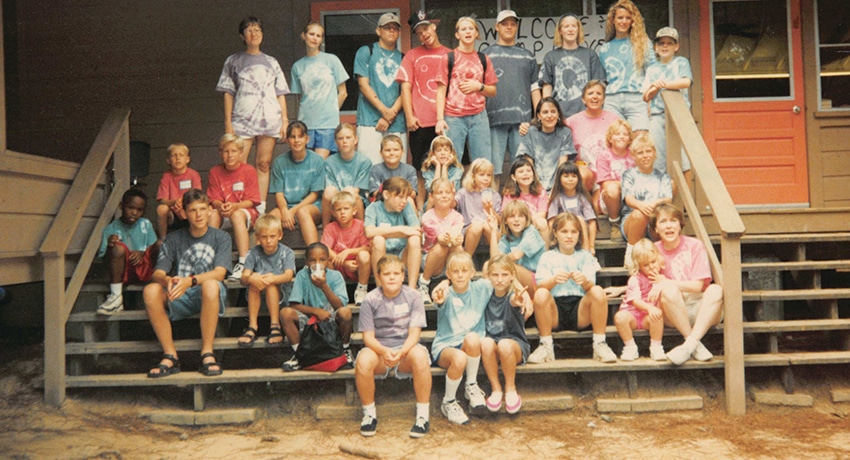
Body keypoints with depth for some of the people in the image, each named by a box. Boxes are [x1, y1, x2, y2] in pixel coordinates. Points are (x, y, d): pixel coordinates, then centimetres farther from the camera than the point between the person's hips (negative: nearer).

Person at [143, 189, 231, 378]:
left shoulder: (221, 237, 4)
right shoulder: (174, 239, 9)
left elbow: (220, 273, -11)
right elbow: (157, 273, -3)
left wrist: (190, 281, -30)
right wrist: (168, 281, -28)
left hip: (209, 297, -2)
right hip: (180, 298, 3)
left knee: (211, 285, -37)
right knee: (151, 291, -27)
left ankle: (207, 354, -28)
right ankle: (170, 356, -21)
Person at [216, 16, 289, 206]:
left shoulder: (271, 62, 18)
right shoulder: (233, 61, 14)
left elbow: (281, 94, 14)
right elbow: (228, 93, 8)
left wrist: (285, 120, 3)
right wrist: (228, 122, -1)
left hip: (269, 119, 1)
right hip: (242, 118, -1)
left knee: (263, 165, 0)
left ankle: (261, 207, 3)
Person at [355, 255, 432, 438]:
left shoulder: (413, 297, -2)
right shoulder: (370, 300, -3)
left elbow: (414, 333, -9)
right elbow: (368, 336, -8)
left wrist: (401, 352, -30)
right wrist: (385, 351, -29)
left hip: (406, 347, 0)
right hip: (379, 349, 0)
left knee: (419, 355, -34)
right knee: (363, 360, -33)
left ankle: (423, 415, -19)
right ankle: (369, 414, -10)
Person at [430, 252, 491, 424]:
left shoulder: (481, 288, 1)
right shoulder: (447, 293, -8)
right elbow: (440, 300, -32)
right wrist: (439, 299, -57)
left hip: (473, 348, 2)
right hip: (445, 347, -2)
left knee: (472, 338, -33)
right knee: (459, 359, -35)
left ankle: (471, 386, -10)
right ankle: (448, 402, -7)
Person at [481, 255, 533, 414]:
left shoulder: (514, 295, -12)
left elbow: (513, 301, -38)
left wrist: (518, 301, -62)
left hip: (516, 343, -3)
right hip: (492, 340, 3)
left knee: (505, 344, -36)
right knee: (485, 343, -32)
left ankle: (510, 388, -11)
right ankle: (495, 388, -13)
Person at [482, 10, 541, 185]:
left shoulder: (527, 56, 19)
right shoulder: (486, 55, 13)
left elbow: (535, 88, 17)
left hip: (522, 118, 2)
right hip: (495, 118, -2)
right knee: (494, 168, -4)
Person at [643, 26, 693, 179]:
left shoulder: (681, 62, 11)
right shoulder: (651, 68, 19)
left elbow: (686, 82, -9)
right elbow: (646, 97, 11)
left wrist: (662, 84, -9)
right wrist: (654, 87, -8)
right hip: (657, 116, 3)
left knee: (682, 157, -7)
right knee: (657, 160, -3)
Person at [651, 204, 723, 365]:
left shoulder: (694, 246, -1)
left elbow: (697, 285, -7)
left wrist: (666, 282, -12)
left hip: (702, 310, 0)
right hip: (674, 313, 0)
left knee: (716, 290, -32)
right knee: (668, 291, -33)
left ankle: (690, 343, -36)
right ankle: (697, 346, -27)